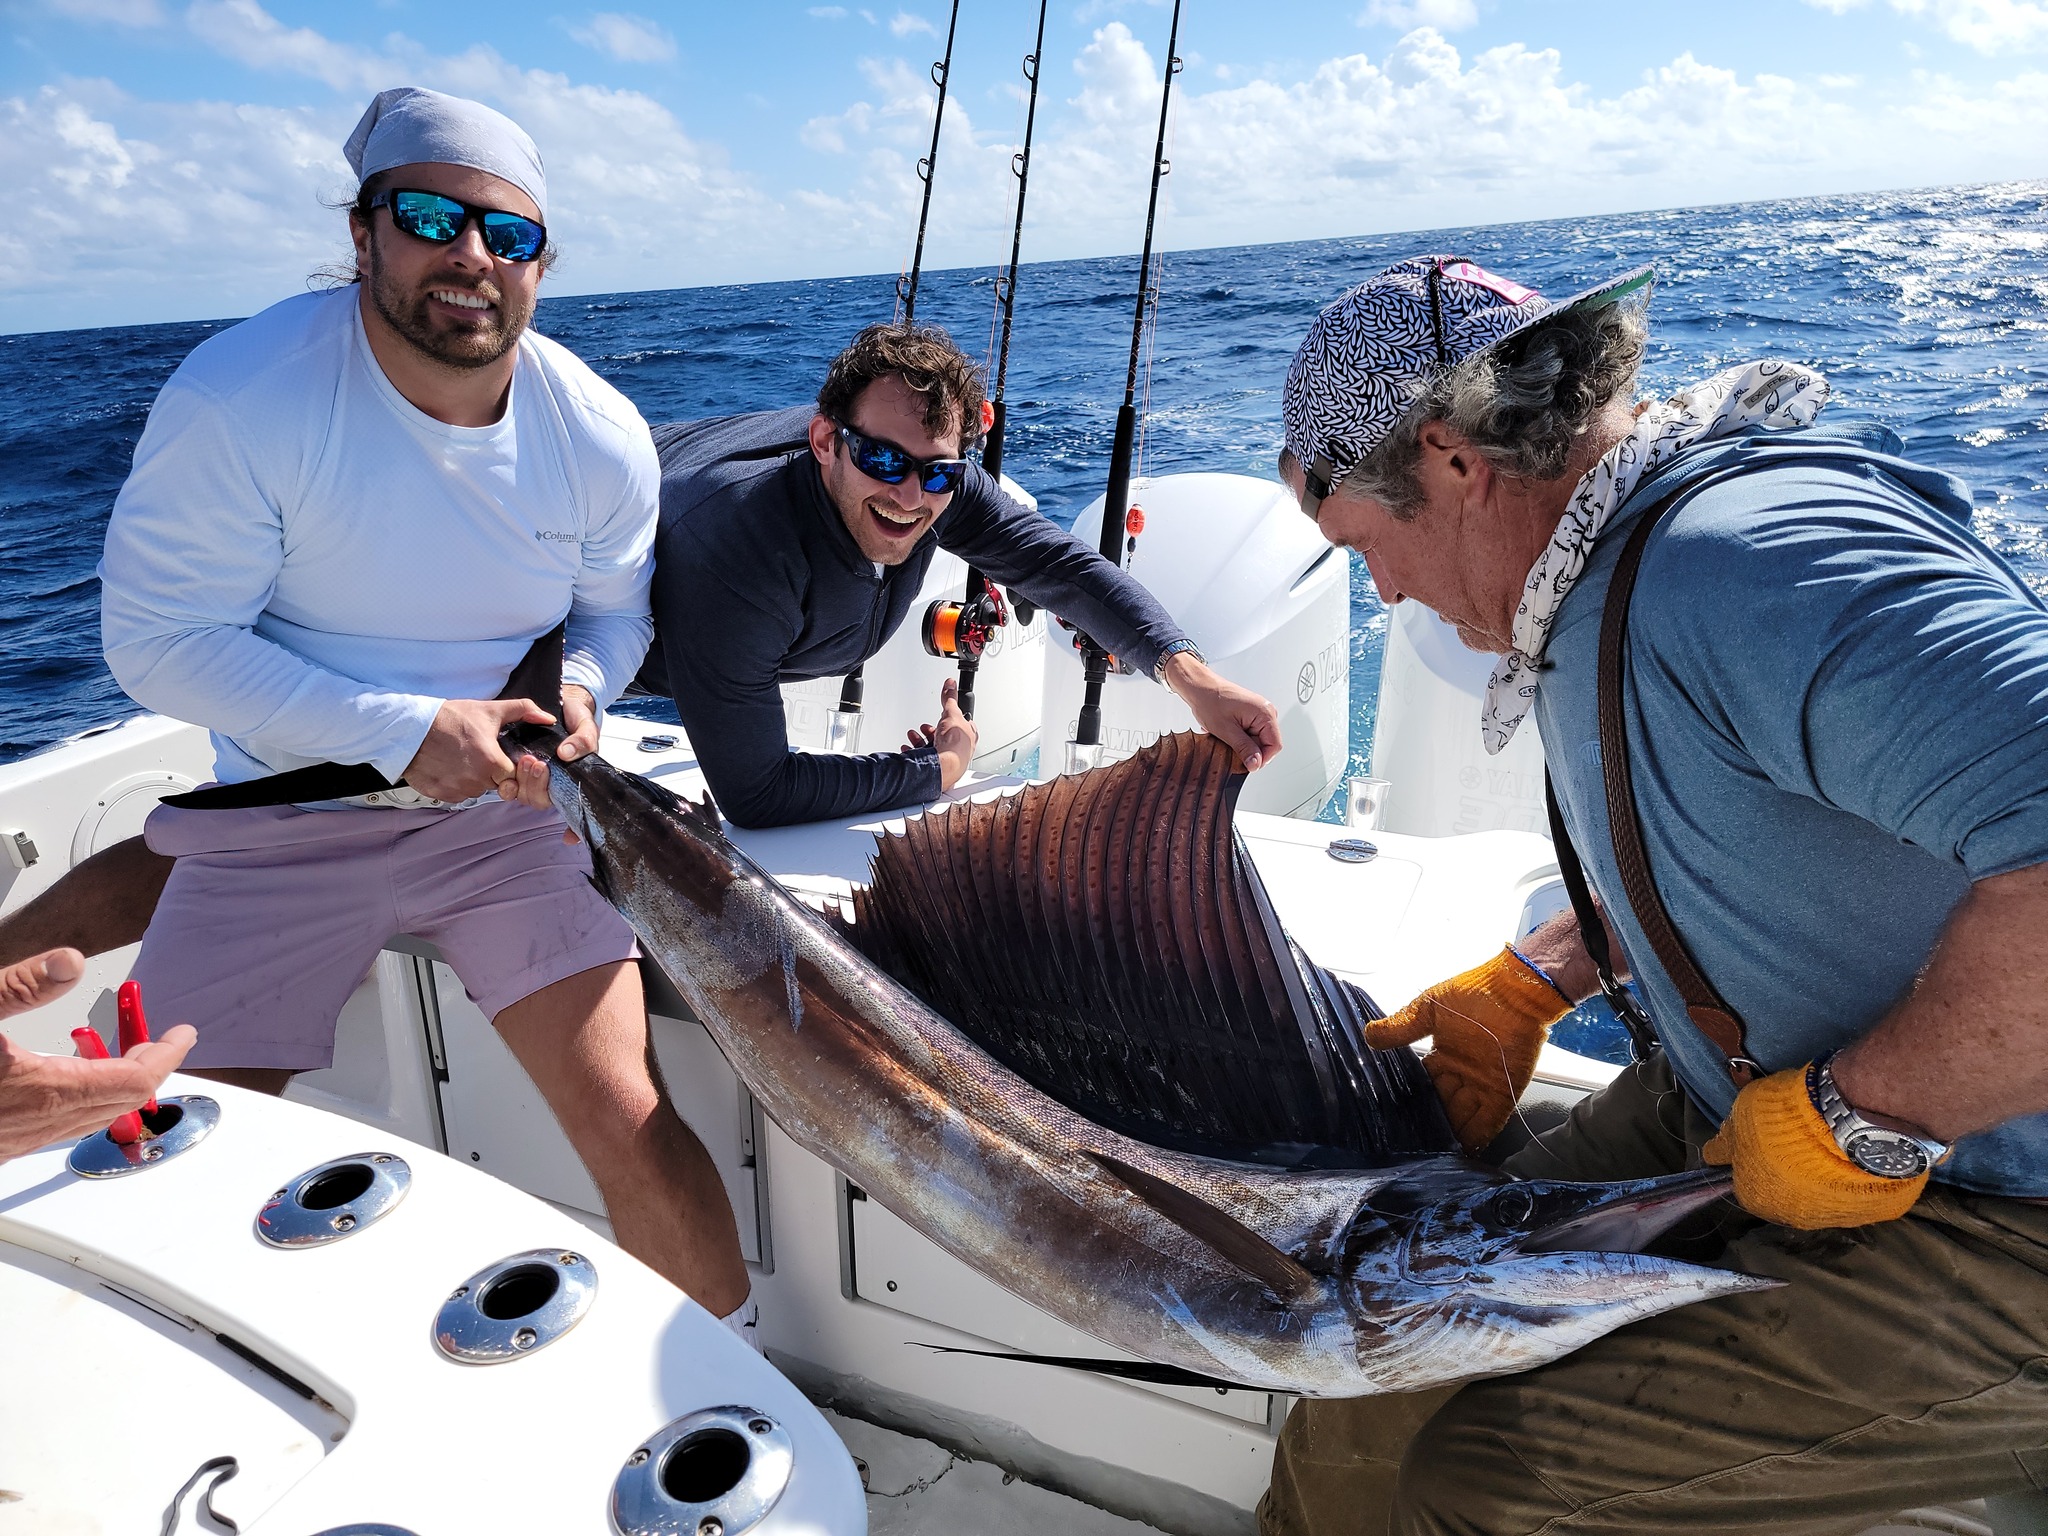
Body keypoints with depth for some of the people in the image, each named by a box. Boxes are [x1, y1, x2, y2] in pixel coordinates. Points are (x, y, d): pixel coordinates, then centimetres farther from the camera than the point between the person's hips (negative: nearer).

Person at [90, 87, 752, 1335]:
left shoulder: (601, 436, -7)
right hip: (286, 820, 0)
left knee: (627, 1123, -12)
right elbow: (158, 640, -15)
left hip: (508, 812, 1)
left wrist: (578, 689, -14)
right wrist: (403, 732, -23)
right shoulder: (240, 400, -17)